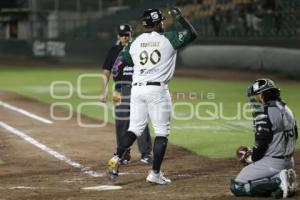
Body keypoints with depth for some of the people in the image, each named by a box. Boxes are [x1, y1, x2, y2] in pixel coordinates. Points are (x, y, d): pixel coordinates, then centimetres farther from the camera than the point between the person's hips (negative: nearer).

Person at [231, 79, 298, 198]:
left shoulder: (264, 113, -16)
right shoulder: (286, 109, 12)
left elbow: (261, 143, -19)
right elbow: (293, 136, 18)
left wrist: (252, 158, 1)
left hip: (271, 163, -9)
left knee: (237, 187, -4)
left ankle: (278, 181, -15)